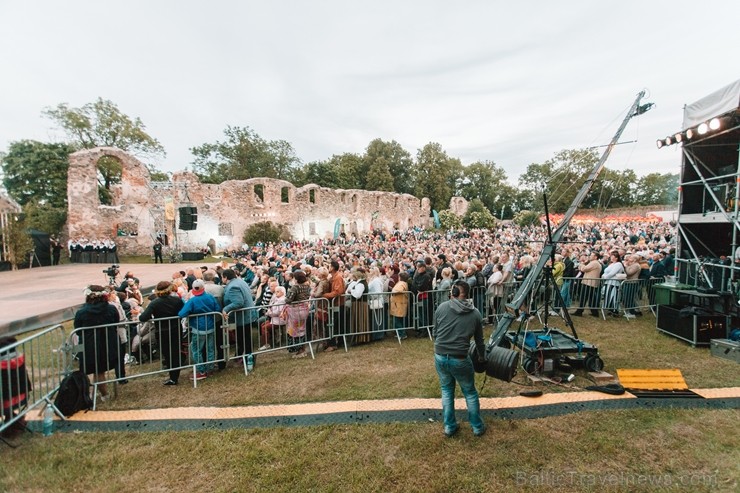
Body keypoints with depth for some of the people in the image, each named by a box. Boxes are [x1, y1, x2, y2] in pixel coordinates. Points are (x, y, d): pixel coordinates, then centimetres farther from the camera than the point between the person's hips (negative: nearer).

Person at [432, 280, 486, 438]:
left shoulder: (442, 307, -4)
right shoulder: (475, 314, -1)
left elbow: (434, 333, 5)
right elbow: (479, 340, 11)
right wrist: (482, 357, 30)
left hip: (440, 357, 1)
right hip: (460, 359, -1)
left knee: (447, 390, 23)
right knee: (470, 392, 22)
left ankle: (450, 427, 32)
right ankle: (477, 427, 36)